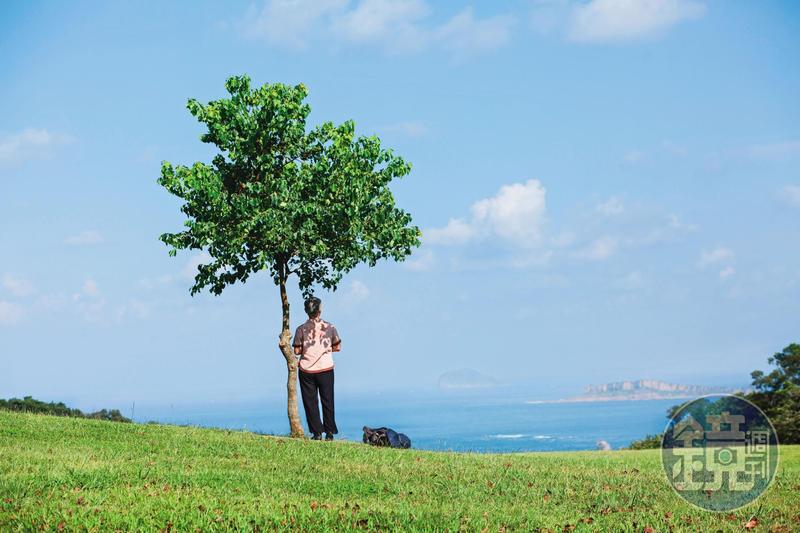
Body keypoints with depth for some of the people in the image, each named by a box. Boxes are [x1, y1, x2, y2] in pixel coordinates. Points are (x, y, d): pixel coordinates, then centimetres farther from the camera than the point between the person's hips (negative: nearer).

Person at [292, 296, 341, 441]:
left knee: (310, 402, 6)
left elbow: (297, 351, -6)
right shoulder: (330, 327, -3)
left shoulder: (301, 329, -7)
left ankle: (317, 432, 2)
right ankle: (329, 433, 8)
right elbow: (337, 347, 4)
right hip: (326, 369, 1)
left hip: (307, 371, -1)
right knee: (327, 401, 9)